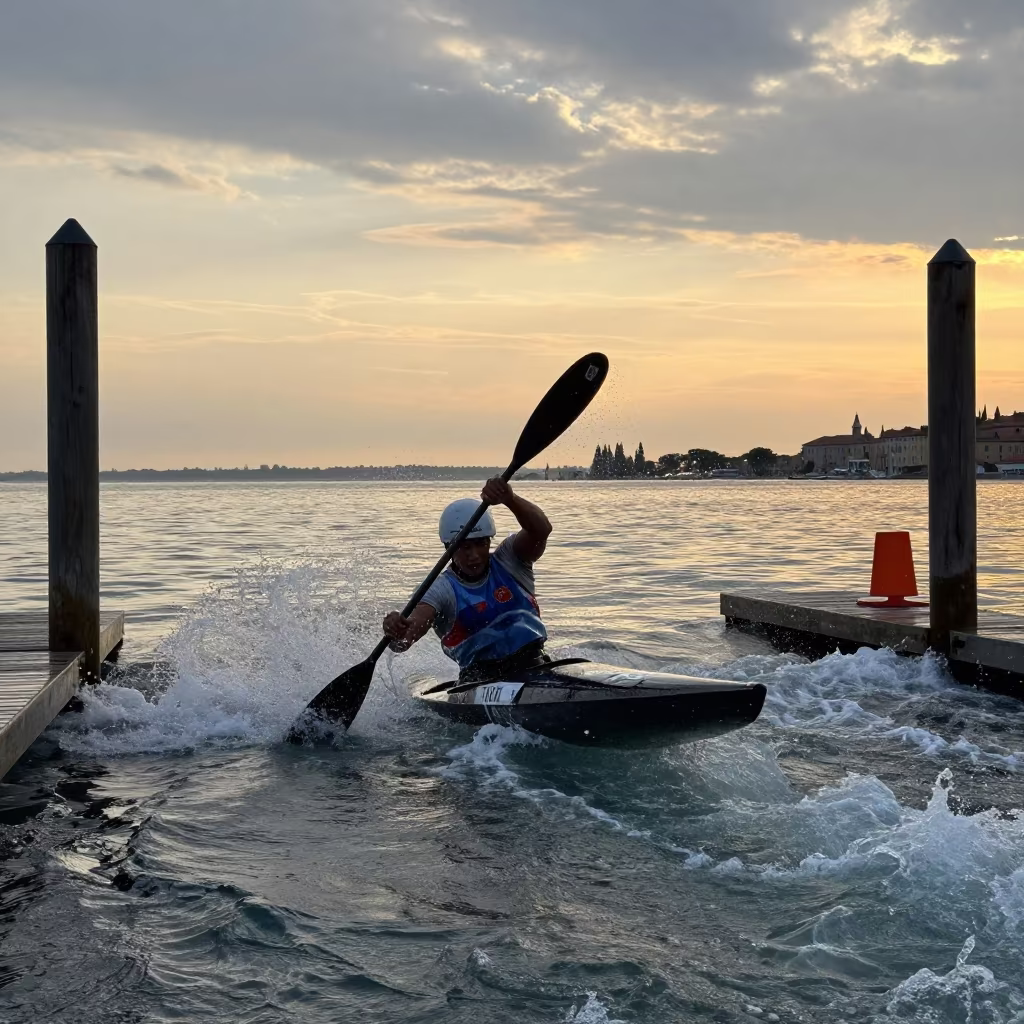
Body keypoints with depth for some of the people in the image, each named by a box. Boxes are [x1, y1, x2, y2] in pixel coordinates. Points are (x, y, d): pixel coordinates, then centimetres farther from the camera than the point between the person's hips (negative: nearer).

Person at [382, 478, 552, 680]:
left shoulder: (508, 562, 6)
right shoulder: (444, 589, 0)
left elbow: (541, 530, -12)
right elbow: (418, 619, -19)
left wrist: (510, 499, -30)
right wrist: (397, 633, -44)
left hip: (533, 665, 1)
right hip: (481, 678, -1)